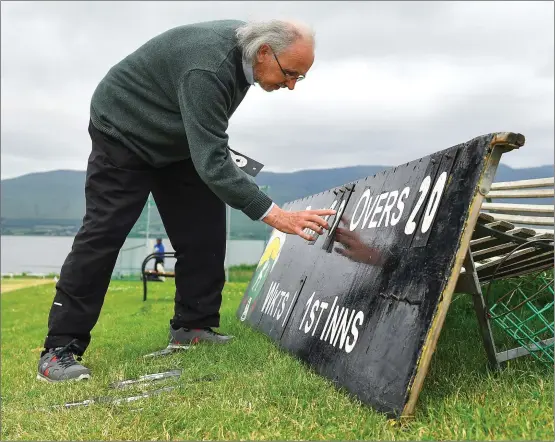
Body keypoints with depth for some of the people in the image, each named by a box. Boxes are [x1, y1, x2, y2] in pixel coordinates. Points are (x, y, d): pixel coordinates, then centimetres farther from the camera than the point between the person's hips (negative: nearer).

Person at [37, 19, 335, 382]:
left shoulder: (246, 45, -8)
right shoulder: (208, 68, -36)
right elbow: (212, 163, -41)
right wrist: (276, 215, -44)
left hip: (180, 140, 9)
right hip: (123, 131, -8)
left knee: (204, 231, -1)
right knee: (103, 234, -13)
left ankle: (192, 326, 8)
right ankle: (61, 348, -5)